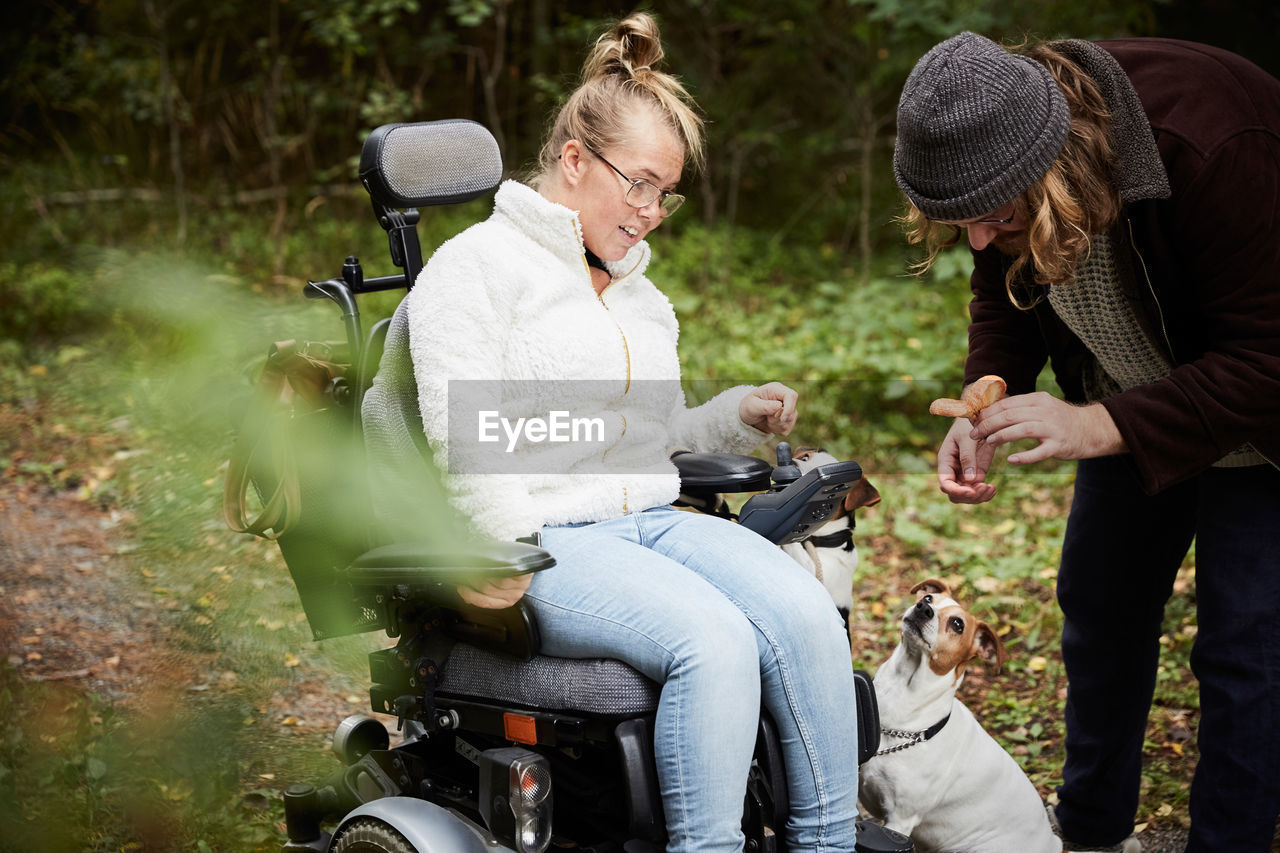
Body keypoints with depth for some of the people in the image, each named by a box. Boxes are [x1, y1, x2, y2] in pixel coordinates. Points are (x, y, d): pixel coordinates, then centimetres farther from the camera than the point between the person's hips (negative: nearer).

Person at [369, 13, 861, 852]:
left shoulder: (643, 294, 25)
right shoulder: (476, 266, 0)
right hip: (551, 538, -7)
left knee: (807, 613, -22)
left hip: (656, 521, 7)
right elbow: (468, 437, -10)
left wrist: (737, 415, 11)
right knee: (715, 643, -33)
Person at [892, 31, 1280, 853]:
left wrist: (1099, 427, -41)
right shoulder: (990, 145, -19)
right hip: (1136, 406, 7)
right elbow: (1005, 294, -2)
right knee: (1099, 605, 14)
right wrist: (984, 407, -21)